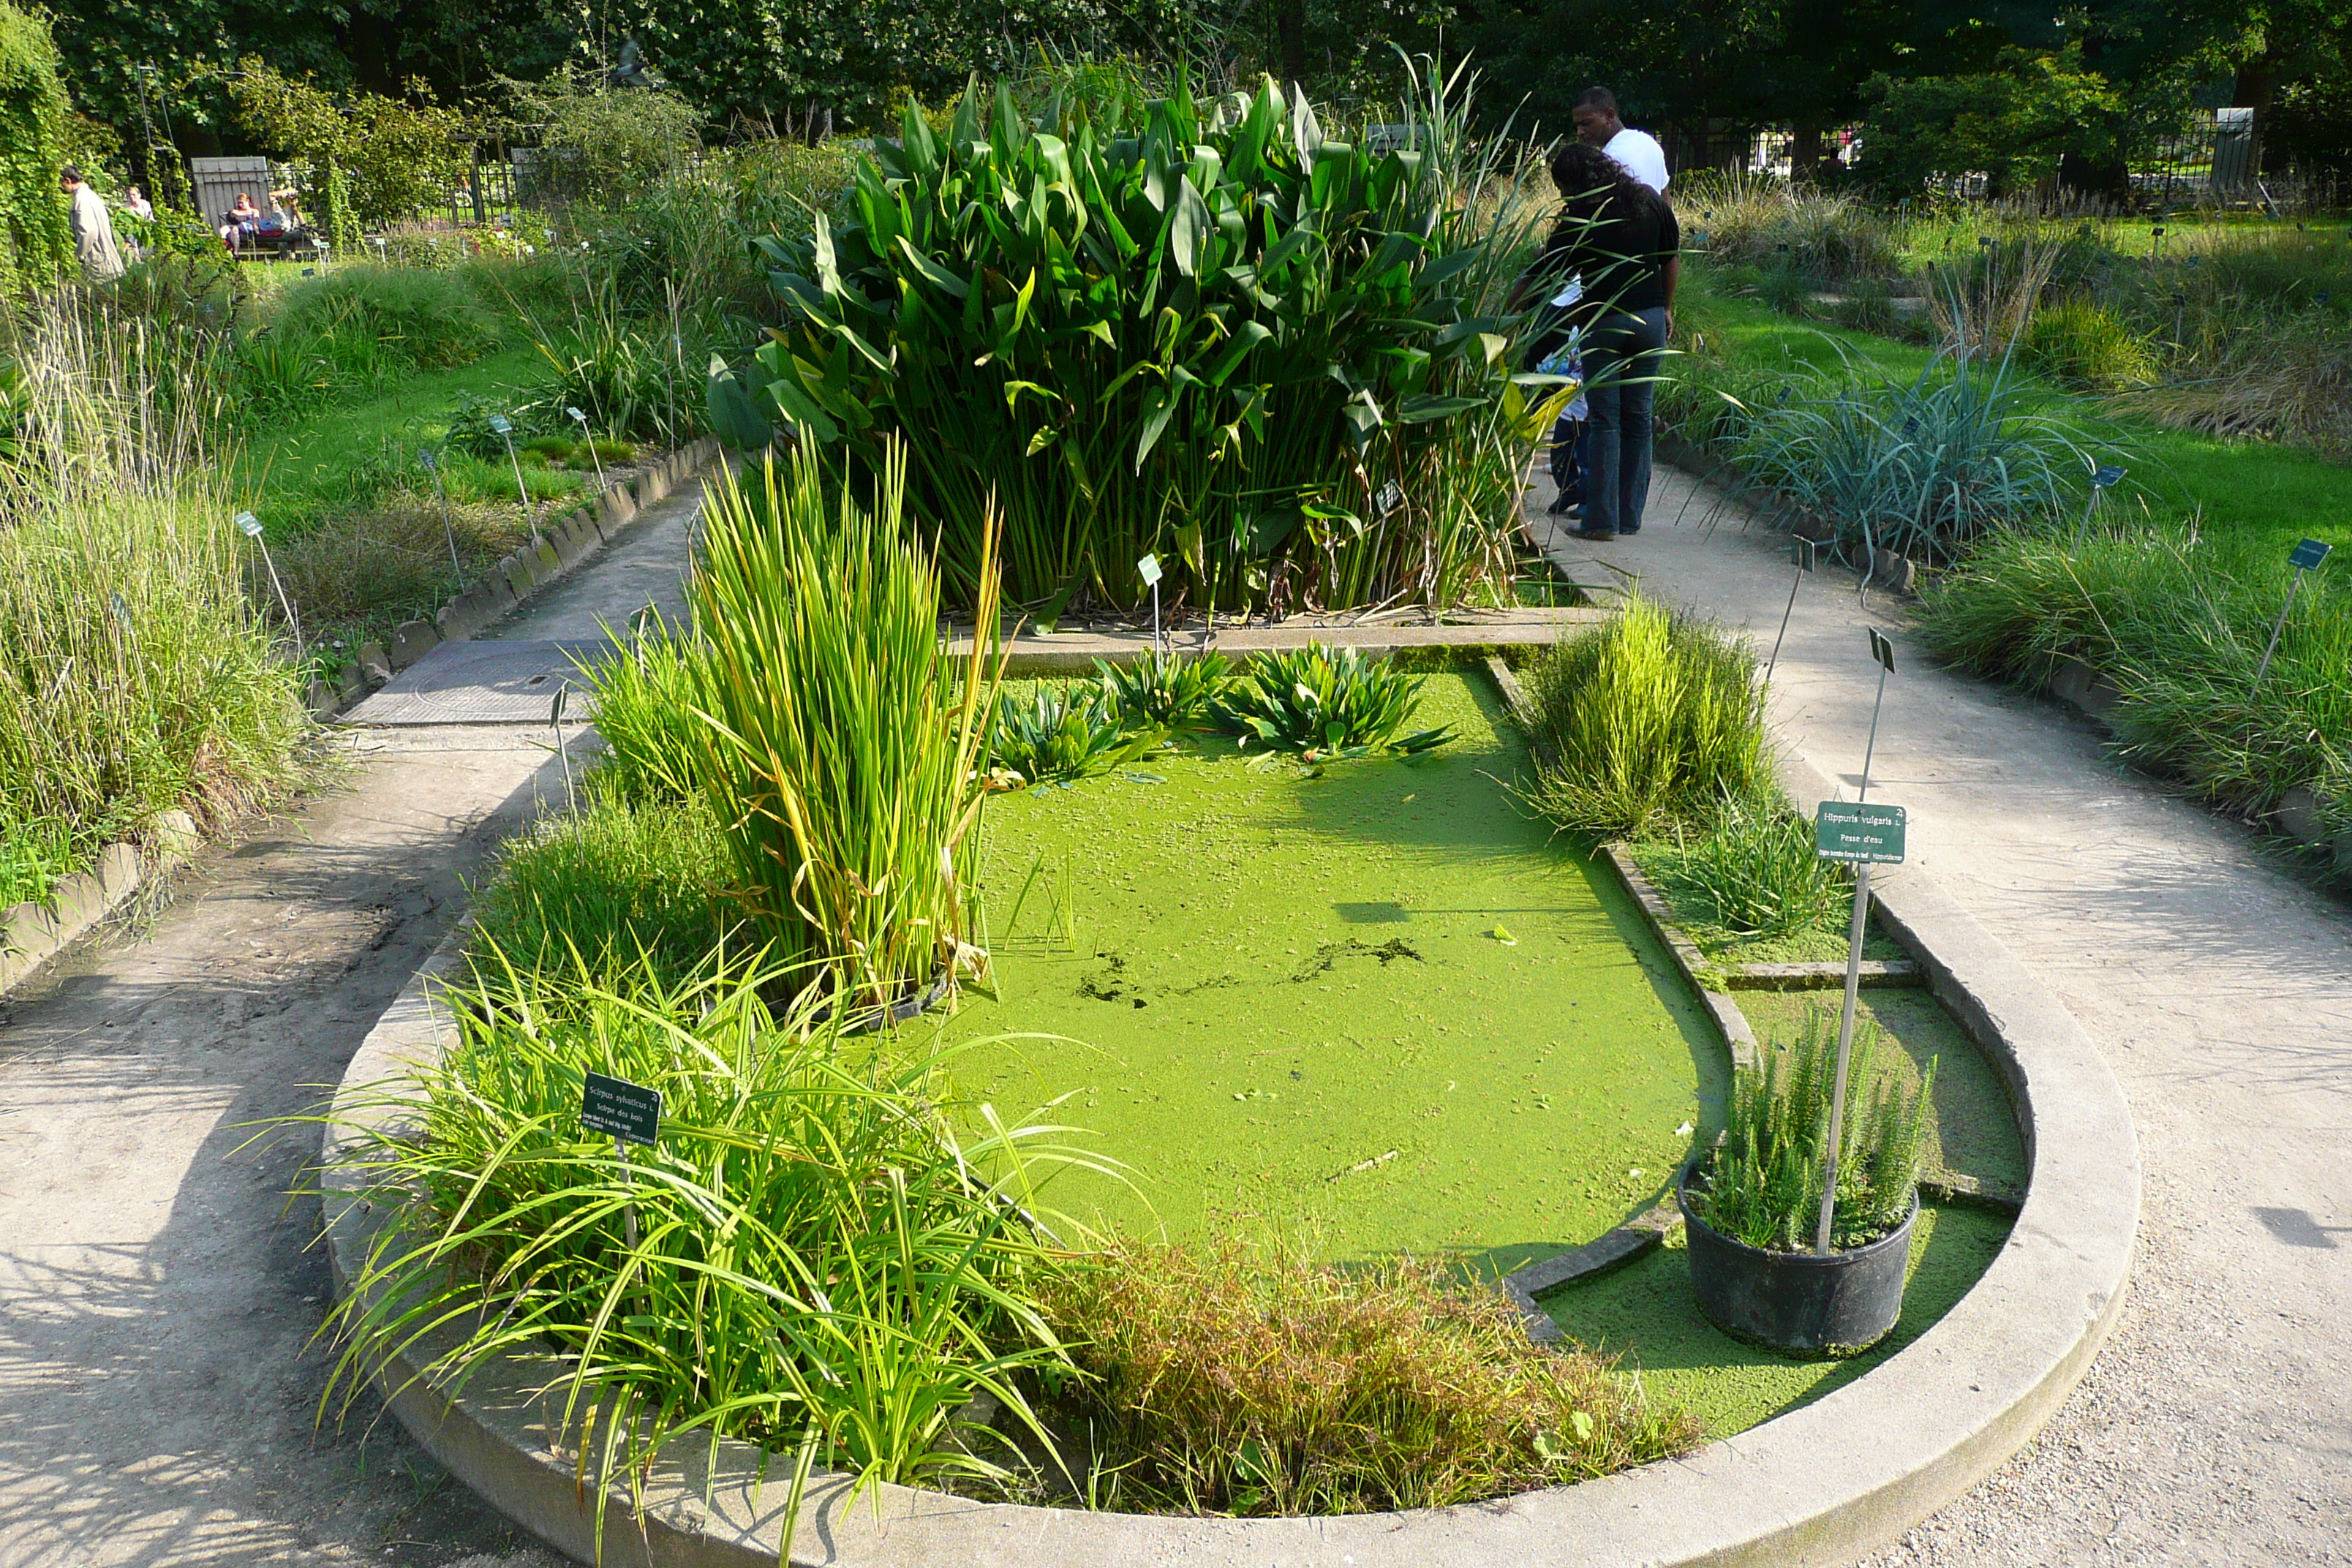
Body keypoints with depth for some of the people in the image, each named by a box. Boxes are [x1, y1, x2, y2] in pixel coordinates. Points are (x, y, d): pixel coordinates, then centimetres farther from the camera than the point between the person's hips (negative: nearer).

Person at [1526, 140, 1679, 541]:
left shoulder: (1577, 220, -9)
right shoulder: (1650, 200, 5)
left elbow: (1542, 280, -4)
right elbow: (1672, 258, 13)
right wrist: (1667, 307, 24)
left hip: (1603, 324, -4)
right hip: (1651, 320, 5)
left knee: (1604, 421, 0)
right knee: (1638, 418, 10)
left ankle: (1601, 519, -3)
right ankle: (1631, 517, 14)